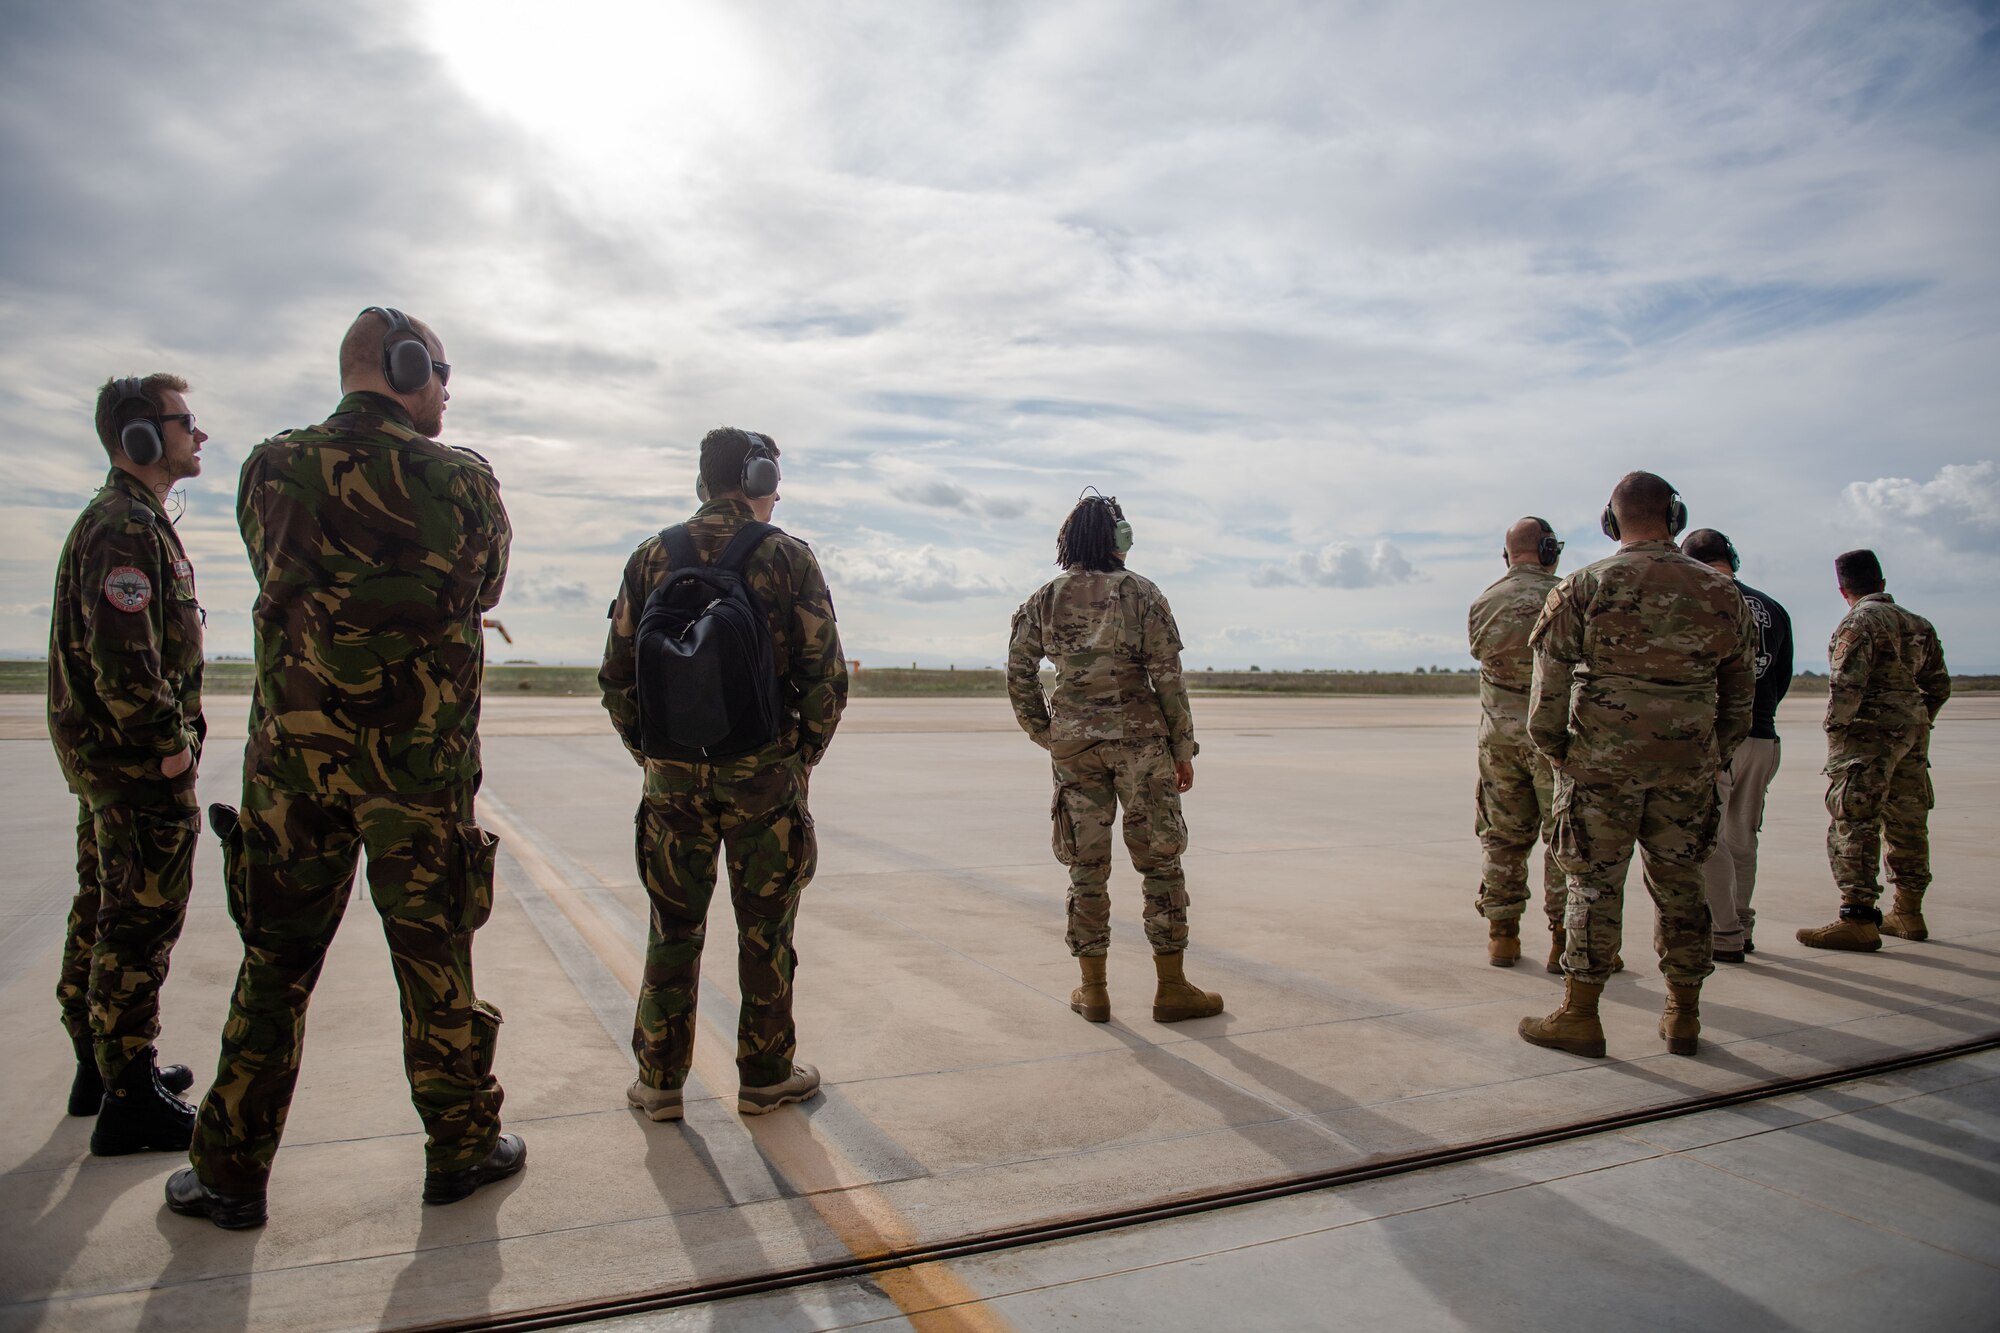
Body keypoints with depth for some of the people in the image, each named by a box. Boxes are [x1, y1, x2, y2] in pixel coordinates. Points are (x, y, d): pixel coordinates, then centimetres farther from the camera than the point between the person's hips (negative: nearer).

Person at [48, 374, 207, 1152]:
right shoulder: (129, 527, -17)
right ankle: (131, 1102, 4)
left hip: (107, 758, 11)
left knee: (104, 914, 17)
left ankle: (101, 1069, 31)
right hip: (139, 766, -11)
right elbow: (122, 655, -26)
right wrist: (169, 744, -17)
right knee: (140, 924, -4)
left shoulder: (121, 520, 17)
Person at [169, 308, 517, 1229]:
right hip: (422, 768, -3)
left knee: (275, 967, 14)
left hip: (292, 762, 3)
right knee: (435, 964, 10)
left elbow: (278, 585, 11)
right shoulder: (461, 480, -8)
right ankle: (463, 1146, 24)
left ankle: (230, 1174, 25)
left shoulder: (270, 471, 2)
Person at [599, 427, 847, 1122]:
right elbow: (826, 677, -8)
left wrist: (650, 752, 15)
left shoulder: (652, 557, 4)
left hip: (674, 776, 3)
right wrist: (803, 756, 5)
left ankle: (659, 1081, 21)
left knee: (673, 928, 14)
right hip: (764, 775, -3)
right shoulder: (787, 557, -5)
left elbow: (616, 677, 5)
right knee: (765, 932, 10)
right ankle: (766, 1076, 21)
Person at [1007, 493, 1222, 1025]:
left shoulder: (1043, 601, 4)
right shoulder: (1140, 593, -5)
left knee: (1086, 866, 9)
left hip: (1073, 742, 3)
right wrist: (1183, 749, 0)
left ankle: (1093, 991, 15)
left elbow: (1019, 677, 4)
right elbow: (1167, 677, -7)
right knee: (1161, 860, 7)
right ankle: (1172, 989, 12)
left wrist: (1047, 734, 15)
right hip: (1139, 738, -3)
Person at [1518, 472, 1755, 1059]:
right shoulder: (1719, 592, 6)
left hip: (1601, 762, -3)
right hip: (1688, 765, 3)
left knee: (1595, 883, 3)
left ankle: (1579, 1016, 7)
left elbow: (1550, 678, -6)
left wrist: (1553, 747, 4)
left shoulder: (1585, 586, -5)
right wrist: (1716, 757, 21)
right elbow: (1739, 690, 12)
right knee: (1679, 885, 13)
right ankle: (1683, 1016, 22)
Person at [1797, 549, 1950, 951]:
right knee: (1907, 824, 15)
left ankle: (1858, 921, -10)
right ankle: (1908, 913, 25)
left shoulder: (1859, 622, -10)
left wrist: (1835, 726, -10)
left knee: (1854, 826, -8)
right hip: (1912, 735, 9)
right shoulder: (1918, 624, 15)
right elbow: (1939, 684, 19)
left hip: (1868, 736, -9)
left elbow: (1847, 682, -20)